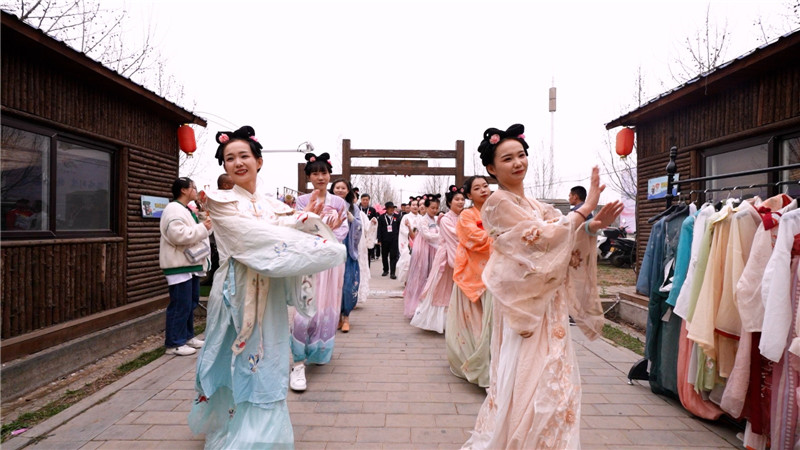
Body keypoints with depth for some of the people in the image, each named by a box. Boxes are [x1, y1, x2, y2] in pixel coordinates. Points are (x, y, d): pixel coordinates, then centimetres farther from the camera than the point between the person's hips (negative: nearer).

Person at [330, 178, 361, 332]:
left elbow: (359, 228, 1)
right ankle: (336, 315, 18)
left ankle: (346, 316, 11)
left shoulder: (353, 207, 8)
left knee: (348, 283, -2)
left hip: (348, 252, 1)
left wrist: (349, 216, -13)